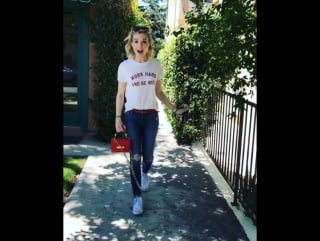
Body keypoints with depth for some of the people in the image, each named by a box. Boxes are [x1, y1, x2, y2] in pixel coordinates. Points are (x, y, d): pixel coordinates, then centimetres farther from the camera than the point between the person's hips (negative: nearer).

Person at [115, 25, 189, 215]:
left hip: (151, 116, 2)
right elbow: (120, 95, 1)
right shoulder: (125, 66, -6)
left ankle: (145, 174, 47)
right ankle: (137, 198, 13)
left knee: (148, 155, 9)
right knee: (135, 157, -1)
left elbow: (159, 92, 8)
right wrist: (118, 118, -5)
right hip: (132, 116, -2)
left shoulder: (156, 65, -1)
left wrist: (175, 109, 5)